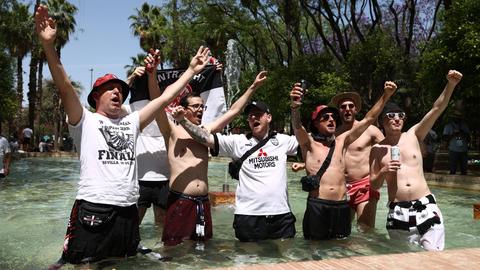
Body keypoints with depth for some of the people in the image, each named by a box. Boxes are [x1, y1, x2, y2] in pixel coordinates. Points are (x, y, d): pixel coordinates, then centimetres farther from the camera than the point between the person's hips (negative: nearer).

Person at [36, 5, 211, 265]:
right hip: (92, 211, -5)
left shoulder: (131, 123, 16)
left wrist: (191, 70, 13)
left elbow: (164, 98, 14)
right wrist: (48, 45, -25)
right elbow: (65, 87, -12)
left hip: (128, 211, 5)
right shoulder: (85, 121, 4)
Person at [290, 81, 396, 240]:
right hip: (317, 206, -4)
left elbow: (369, 119, 12)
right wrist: (295, 107, -40)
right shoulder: (309, 143, 2)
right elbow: (297, 126, -19)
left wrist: (386, 95, 4)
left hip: (342, 207, 4)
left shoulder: (341, 141, 13)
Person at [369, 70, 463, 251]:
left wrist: (451, 84, -15)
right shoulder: (377, 150, 5)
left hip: (426, 206, 0)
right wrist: (383, 172, -12)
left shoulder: (413, 135, 7)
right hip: (398, 212, 0)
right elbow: (374, 185, 8)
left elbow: (437, 109, -3)